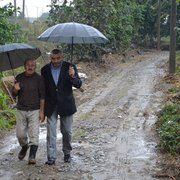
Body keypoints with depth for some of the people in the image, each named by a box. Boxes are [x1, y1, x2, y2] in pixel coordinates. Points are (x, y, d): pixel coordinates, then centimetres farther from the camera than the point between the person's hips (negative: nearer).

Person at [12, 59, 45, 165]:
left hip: (34, 111, -3)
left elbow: (42, 96, -5)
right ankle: (24, 147, 37)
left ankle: (32, 157, -8)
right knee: (20, 134, 7)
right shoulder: (19, 78, 4)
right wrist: (15, 90, -13)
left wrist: (42, 111, -10)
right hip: (21, 110, 3)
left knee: (34, 134, -9)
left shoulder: (39, 78, -6)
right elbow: (14, 95, 10)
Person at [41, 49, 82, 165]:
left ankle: (67, 153, 30)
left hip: (65, 104, -1)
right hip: (51, 106, 1)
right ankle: (51, 157, 5)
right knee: (51, 132, -1)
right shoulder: (45, 69, -3)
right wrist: (43, 107, 3)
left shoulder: (69, 67, -8)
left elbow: (78, 85, -13)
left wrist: (73, 76, -34)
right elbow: (43, 88, 5)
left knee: (67, 131, 10)